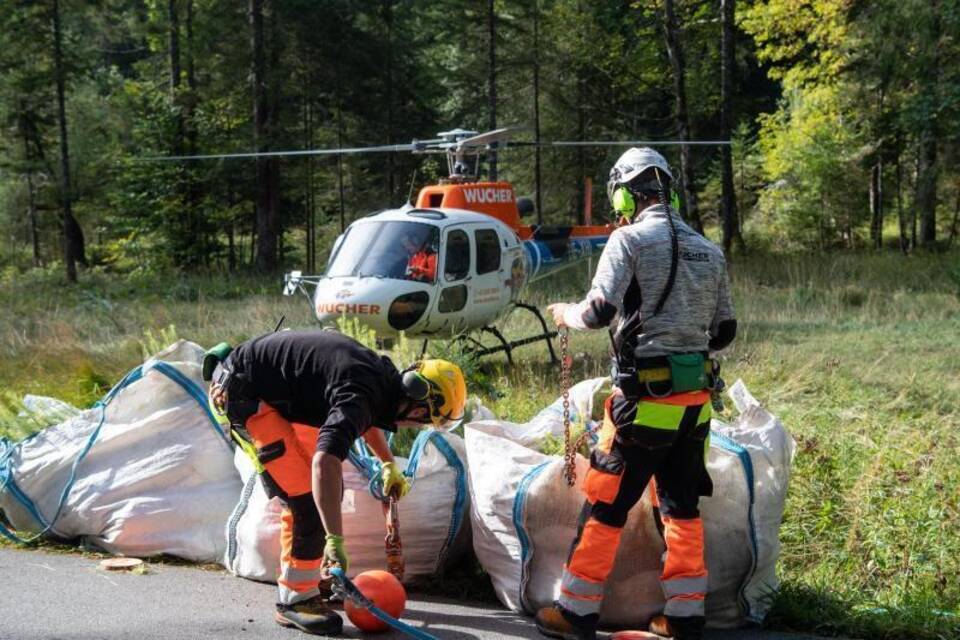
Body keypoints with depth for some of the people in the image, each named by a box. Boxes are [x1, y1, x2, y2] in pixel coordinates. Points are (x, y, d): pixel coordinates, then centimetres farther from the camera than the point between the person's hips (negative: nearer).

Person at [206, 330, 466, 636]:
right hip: (240, 391, -10)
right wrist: (335, 540, -42)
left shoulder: (383, 373, 4)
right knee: (307, 495, -14)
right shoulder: (360, 395, -27)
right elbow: (325, 462, -42)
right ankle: (295, 600, -4)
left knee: (322, 489, 16)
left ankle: (312, 577, 29)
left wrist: (389, 465, 40)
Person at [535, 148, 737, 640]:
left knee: (606, 505, 2)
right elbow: (725, 331, 15)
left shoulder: (630, 240, -8)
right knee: (682, 506, 14)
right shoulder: (708, 250, 12)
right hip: (696, 396, 6)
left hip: (645, 396, -6)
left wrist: (565, 313, 3)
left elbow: (599, 311, -17)